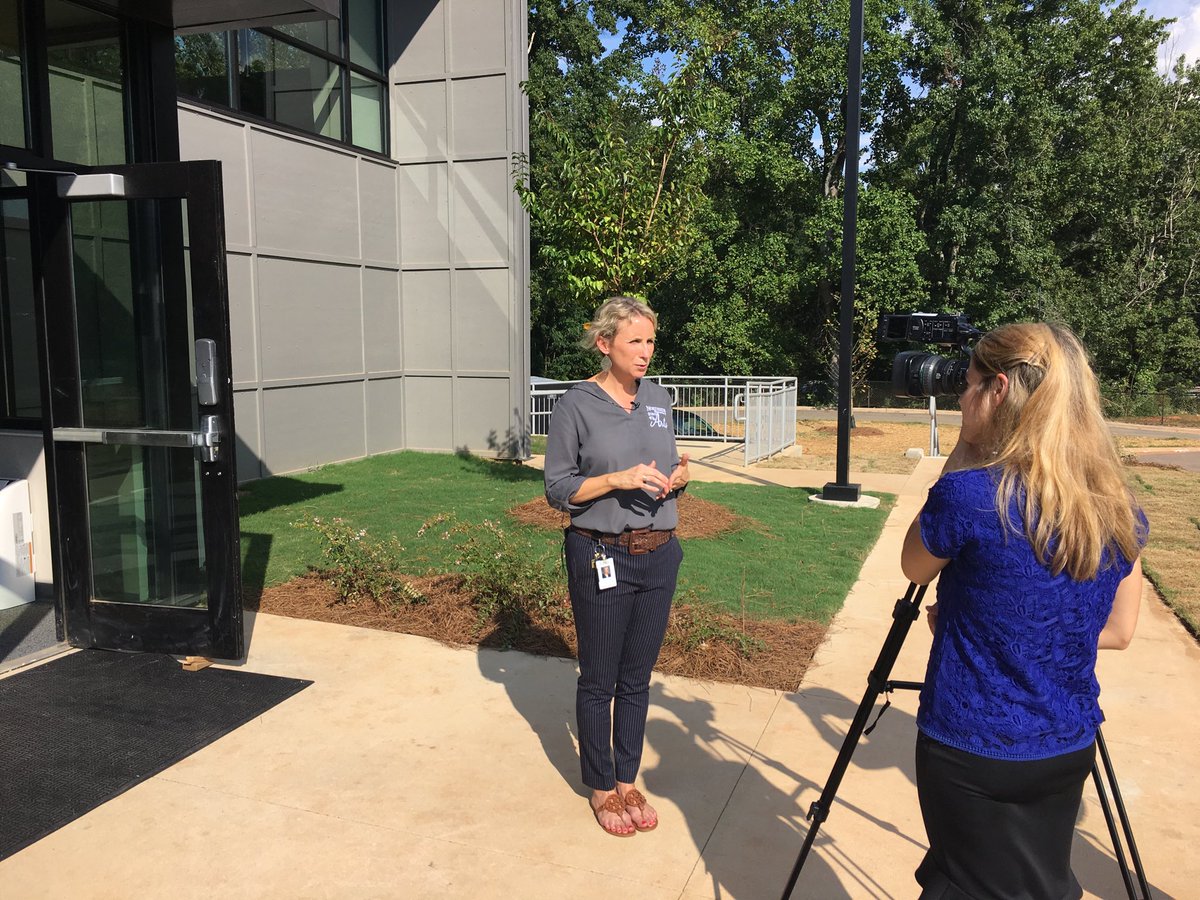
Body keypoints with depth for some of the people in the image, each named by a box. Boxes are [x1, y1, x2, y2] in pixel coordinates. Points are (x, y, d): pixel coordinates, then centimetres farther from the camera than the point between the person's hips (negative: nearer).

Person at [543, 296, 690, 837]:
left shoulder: (659, 399, 7)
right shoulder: (576, 405, -9)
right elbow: (558, 489, -9)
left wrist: (678, 477, -5)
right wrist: (617, 478, -22)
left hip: (659, 554, 5)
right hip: (602, 559, -4)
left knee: (637, 679, 15)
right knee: (598, 680, 9)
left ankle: (628, 781, 31)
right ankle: (601, 788, 27)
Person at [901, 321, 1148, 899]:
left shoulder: (970, 494, -23)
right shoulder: (1121, 511, -3)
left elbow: (915, 568, -3)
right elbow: (1116, 632, 7)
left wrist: (961, 456, -7)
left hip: (972, 749, -5)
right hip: (1069, 749, 6)